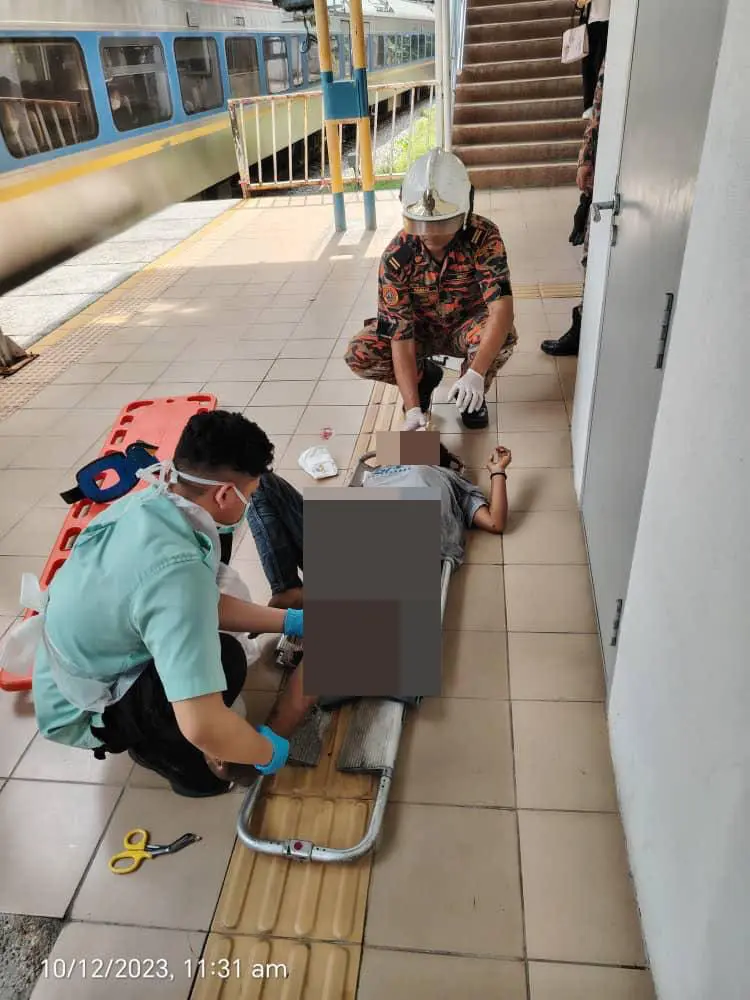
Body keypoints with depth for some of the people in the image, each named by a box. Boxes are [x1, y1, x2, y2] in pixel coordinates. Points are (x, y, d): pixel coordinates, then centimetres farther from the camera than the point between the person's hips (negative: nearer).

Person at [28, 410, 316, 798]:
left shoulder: (145, 503, -12)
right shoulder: (176, 570, -38)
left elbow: (209, 605, 2)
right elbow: (203, 725, -40)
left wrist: (291, 621, 6)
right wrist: (269, 754, -21)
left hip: (67, 678, 9)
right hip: (80, 713, -8)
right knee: (225, 658, -27)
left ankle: (150, 739, 14)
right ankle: (159, 749, 1)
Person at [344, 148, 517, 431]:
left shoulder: (484, 237, -28)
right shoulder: (396, 256, -27)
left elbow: (502, 307, -37)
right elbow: (400, 337, -29)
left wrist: (476, 374, -53)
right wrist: (412, 409, -38)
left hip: (466, 329, -1)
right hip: (420, 330, 1)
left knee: (504, 335, -35)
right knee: (358, 355, -24)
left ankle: (472, 395, -2)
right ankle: (424, 377, 6)